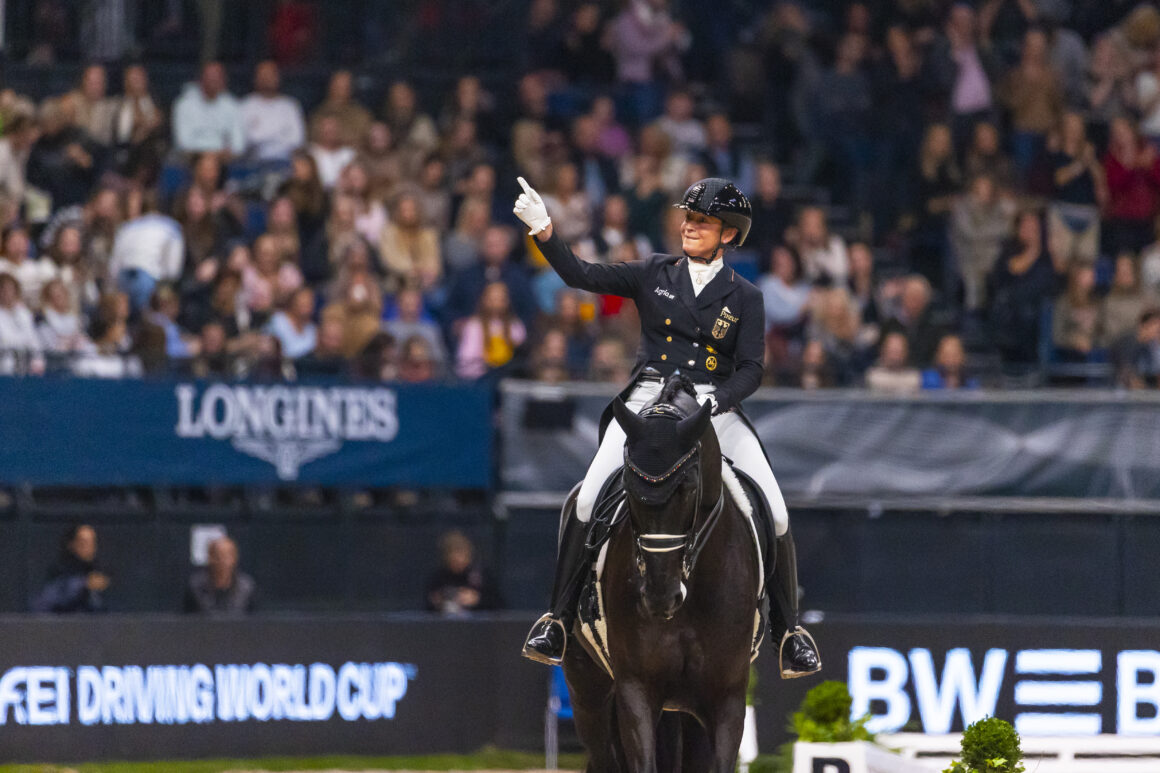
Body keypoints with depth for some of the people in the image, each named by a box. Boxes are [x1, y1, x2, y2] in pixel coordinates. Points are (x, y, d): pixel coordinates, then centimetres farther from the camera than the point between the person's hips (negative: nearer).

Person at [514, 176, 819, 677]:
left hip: (715, 405, 0)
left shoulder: (744, 297, 7)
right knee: (588, 500, -19)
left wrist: (716, 400, -19)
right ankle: (557, 618, -10)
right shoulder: (655, 276, 11)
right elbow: (581, 276, 5)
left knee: (775, 515, -11)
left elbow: (751, 369, 0)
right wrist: (543, 231, -9)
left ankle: (790, 632, 4)